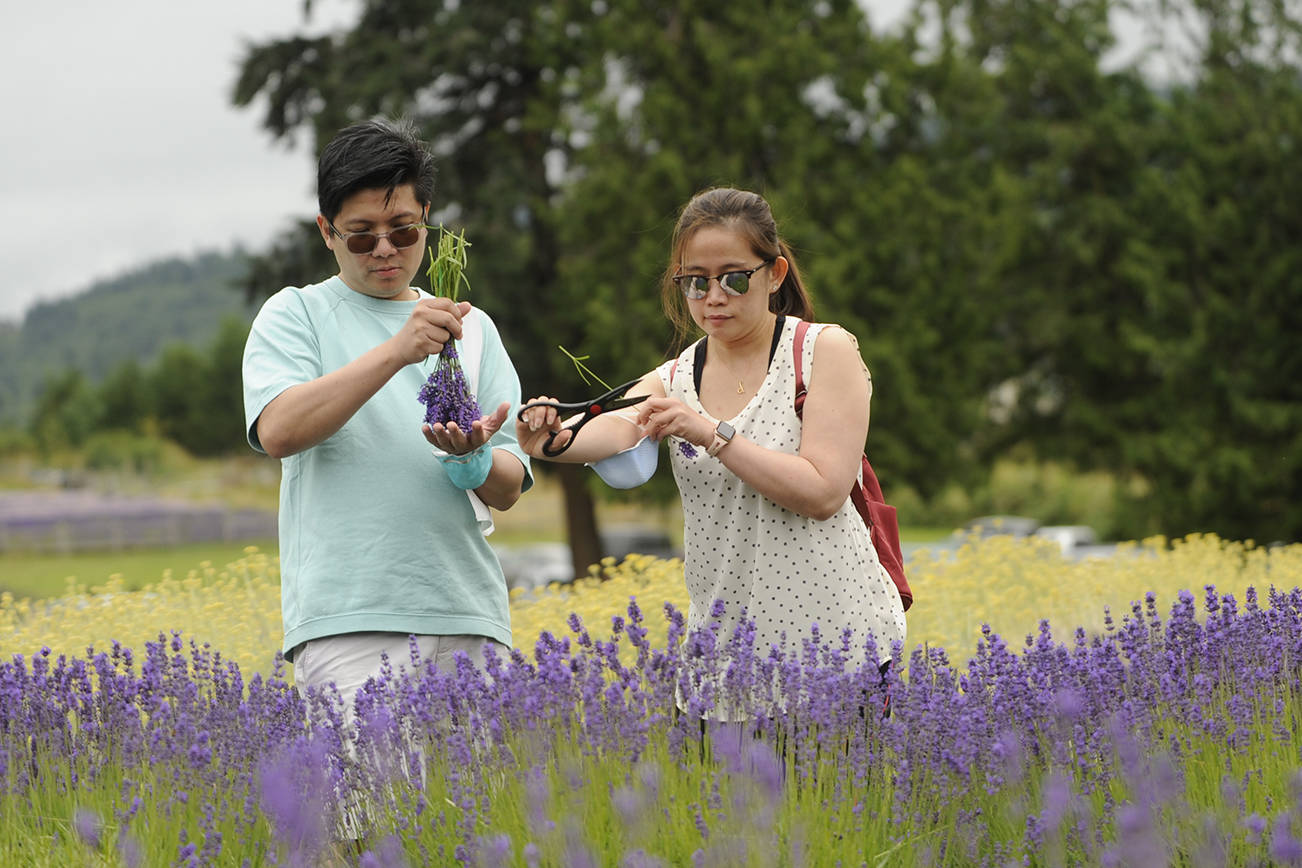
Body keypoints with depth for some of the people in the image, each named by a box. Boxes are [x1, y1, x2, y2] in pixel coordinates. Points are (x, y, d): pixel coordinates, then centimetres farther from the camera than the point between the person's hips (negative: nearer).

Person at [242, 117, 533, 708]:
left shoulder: (472, 328, 17)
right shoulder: (295, 316, 8)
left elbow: (508, 491, 14)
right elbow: (277, 431, -11)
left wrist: (472, 457, -11)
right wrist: (397, 350, -19)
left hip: (468, 617, 4)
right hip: (347, 621, -4)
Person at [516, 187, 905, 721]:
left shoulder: (824, 350, -4)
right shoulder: (671, 383, 8)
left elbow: (824, 492, -13)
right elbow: (617, 430, -15)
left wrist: (714, 434, -21)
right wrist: (556, 442, -38)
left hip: (836, 632, -4)